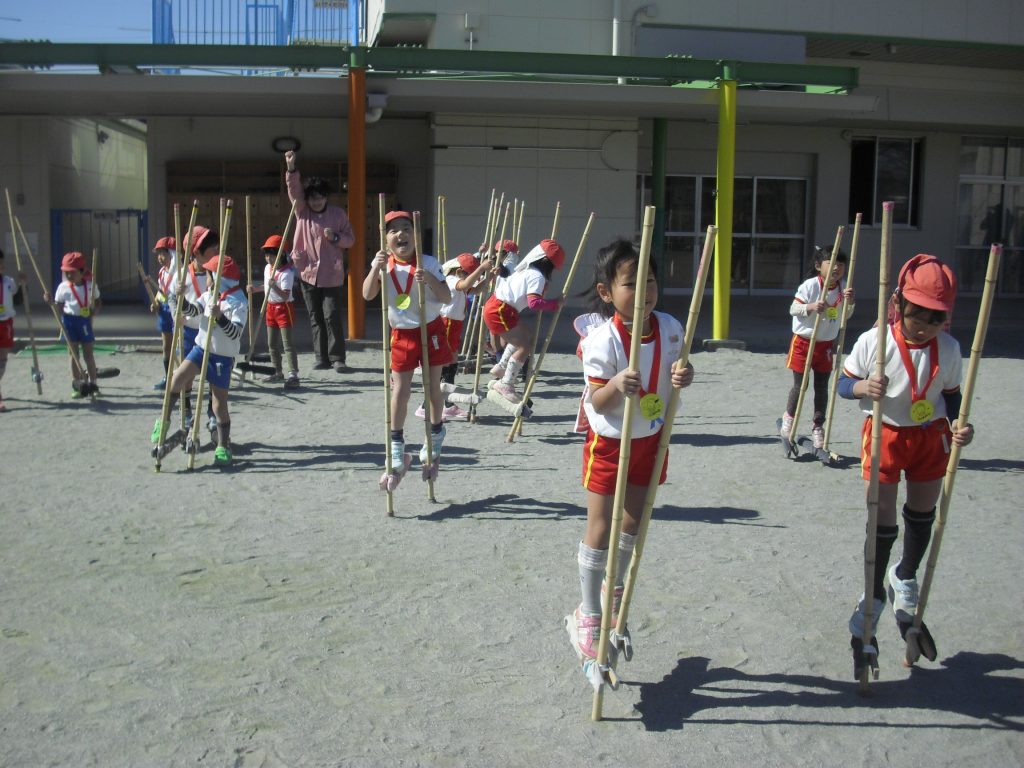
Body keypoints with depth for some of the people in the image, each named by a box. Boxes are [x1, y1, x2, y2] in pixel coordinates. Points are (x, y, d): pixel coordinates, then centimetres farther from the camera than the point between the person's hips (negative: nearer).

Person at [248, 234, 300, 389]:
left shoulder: (287, 272, -20)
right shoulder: (267, 268, 7)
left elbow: (285, 295, -27)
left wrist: (274, 286, -38)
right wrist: (256, 289, 22)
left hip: (284, 308, -9)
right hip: (271, 307, 9)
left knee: (287, 343, -12)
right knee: (272, 343, 15)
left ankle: (293, 375, -15)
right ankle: (278, 372, 26)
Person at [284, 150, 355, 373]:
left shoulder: (338, 214, 3)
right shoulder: (301, 211, 6)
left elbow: (350, 239, 6)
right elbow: (294, 189, -7)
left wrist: (335, 237, -14)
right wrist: (291, 167, -21)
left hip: (331, 274, -3)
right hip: (308, 272, 3)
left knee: (332, 316, -7)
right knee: (315, 318, 7)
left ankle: (337, 358, -2)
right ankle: (321, 357, 14)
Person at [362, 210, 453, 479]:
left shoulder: (428, 263, -7)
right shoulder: (384, 264, -4)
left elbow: (447, 297, -9)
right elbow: (367, 295, -15)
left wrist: (430, 280, -26)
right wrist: (376, 268, -27)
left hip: (431, 329, -1)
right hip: (401, 334, 1)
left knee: (433, 386, 9)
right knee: (400, 390, 0)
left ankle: (436, 434, 29)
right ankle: (396, 444, 10)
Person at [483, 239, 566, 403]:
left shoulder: (525, 269, 14)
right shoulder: (537, 276, -14)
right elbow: (534, 303, -26)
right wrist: (555, 303, -19)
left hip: (496, 305, 10)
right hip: (499, 311, -10)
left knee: (524, 335, 23)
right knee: (525, 346, -6)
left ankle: (501, 367, 27)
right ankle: (505, 384, -3)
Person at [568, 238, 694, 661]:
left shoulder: (670, 328, -9)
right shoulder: (602, 340, -24)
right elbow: (597, 401, -20)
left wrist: (682, 377, -17)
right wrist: (616, 385, -41)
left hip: (651, 438, 5)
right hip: (609, 441, -5)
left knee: (633, 521, 18)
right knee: (600, 530, 1)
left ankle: (614, 588, 44)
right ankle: (588, 616, 17)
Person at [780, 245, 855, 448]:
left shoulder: (843, 288, -2)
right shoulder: (810, 285, -16)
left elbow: (846, 315, 6)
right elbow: (793, 308, -16)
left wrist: (849, 302, -15)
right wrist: (811, 306, -34)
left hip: (826, 344, 4)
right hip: (804, 341, -4)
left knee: (822, 386, 8)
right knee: (800, 384, 4)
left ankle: (818, 426, 21)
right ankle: (789, 417, 29)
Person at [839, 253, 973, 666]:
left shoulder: (949, 349, -10)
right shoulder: (873, 342, -20)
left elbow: (951, 393, 4)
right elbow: (843, 382, -9)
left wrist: (958, 422, -15)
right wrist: (862, 387, -32)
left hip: (930, 435, 4)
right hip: (884, 434, -3)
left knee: (922, 515, 19)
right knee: (883, 523, -2)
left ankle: (905, 578, 46)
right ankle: (873, 597, 18)